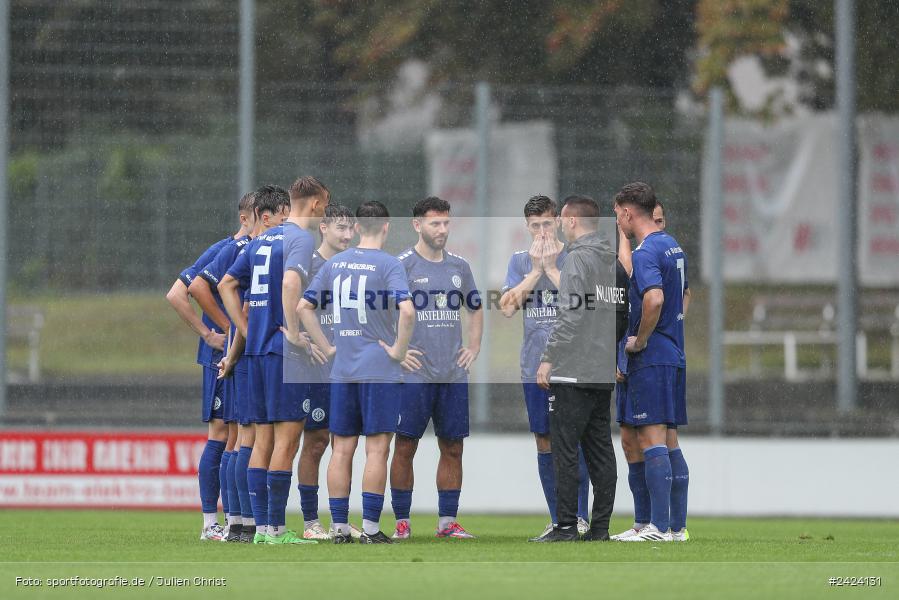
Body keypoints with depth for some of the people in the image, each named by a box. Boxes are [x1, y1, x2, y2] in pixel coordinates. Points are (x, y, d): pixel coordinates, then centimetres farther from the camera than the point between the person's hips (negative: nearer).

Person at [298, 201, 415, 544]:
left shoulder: (334, 264, 8)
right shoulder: (389, 264, -8)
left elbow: (304, 307, 9)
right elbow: (407, 310, -22)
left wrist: (327, 348, 11)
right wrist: (398, 349, -10)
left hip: (342, 371, 5)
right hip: (380, 371, -5)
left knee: (342, 449, 8)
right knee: (377, 449, -2)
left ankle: (339, 527, 9)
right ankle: (370, 528, -4)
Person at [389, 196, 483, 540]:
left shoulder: (459, 267, 12)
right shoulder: (402, 265, -4)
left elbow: (475, 309, 26)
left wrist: (474, 347, 14)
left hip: (454, 374, 5)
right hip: (415, 374, -5)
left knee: (452, 448, 5)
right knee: (405, 447, -2)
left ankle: (447, 521, 10)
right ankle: (402, 521, 3)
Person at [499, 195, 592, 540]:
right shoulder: (519, 262, 10)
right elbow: (507, 307, -2)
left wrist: (551, 268, -11)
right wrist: (535, 270, -7)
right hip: (534, 367, 4)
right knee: (545, 443, 6)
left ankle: (580, 517, -5)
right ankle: (557, 519, 12)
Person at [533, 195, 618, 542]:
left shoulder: (577, 259, -10)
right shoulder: (614, 261, 14)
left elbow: (571, 315, -18)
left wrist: (548, 358, -14)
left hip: (574, 372, -8)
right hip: (606, 373, 8)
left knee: (564, 452, -5)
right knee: (600, 452, 9)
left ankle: (566, 526, -7)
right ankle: (600, 526, 8)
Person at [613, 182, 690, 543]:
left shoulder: (646, 253, -14)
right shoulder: (673, 246, 16)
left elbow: (654, 299, -31)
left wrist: (640, 340, -17)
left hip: (650, 360, -9)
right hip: (674, 356, 9)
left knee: (651, 439, -9)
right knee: (667, 442, 11)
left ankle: (659, 527, -12)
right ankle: (677, 525, 13)